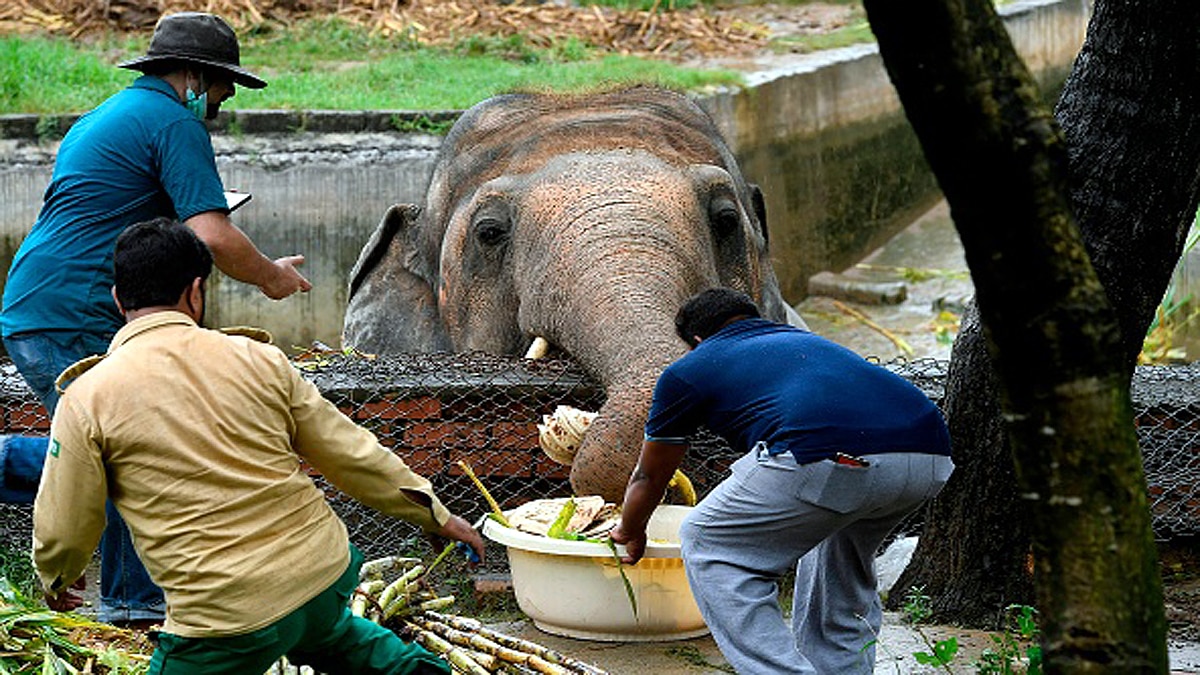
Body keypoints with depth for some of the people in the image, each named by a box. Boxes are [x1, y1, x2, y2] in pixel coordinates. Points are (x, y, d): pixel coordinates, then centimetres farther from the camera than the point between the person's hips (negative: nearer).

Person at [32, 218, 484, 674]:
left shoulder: (86, 399, -3)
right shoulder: (257, 358, 4)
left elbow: (63, 529, 4)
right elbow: (350, 453, 9)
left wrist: (56, 581, 27)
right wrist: (436, 515, 21)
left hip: (225, 615, -5)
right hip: (326, 573, 5)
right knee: (317, 631, 38)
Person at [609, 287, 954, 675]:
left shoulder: (689, 370, 24)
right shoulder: (804, 341, 39)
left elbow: (649, 478, 38)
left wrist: (630, 535, 58)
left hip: (834, 461, -6)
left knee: (707, 546, 15)